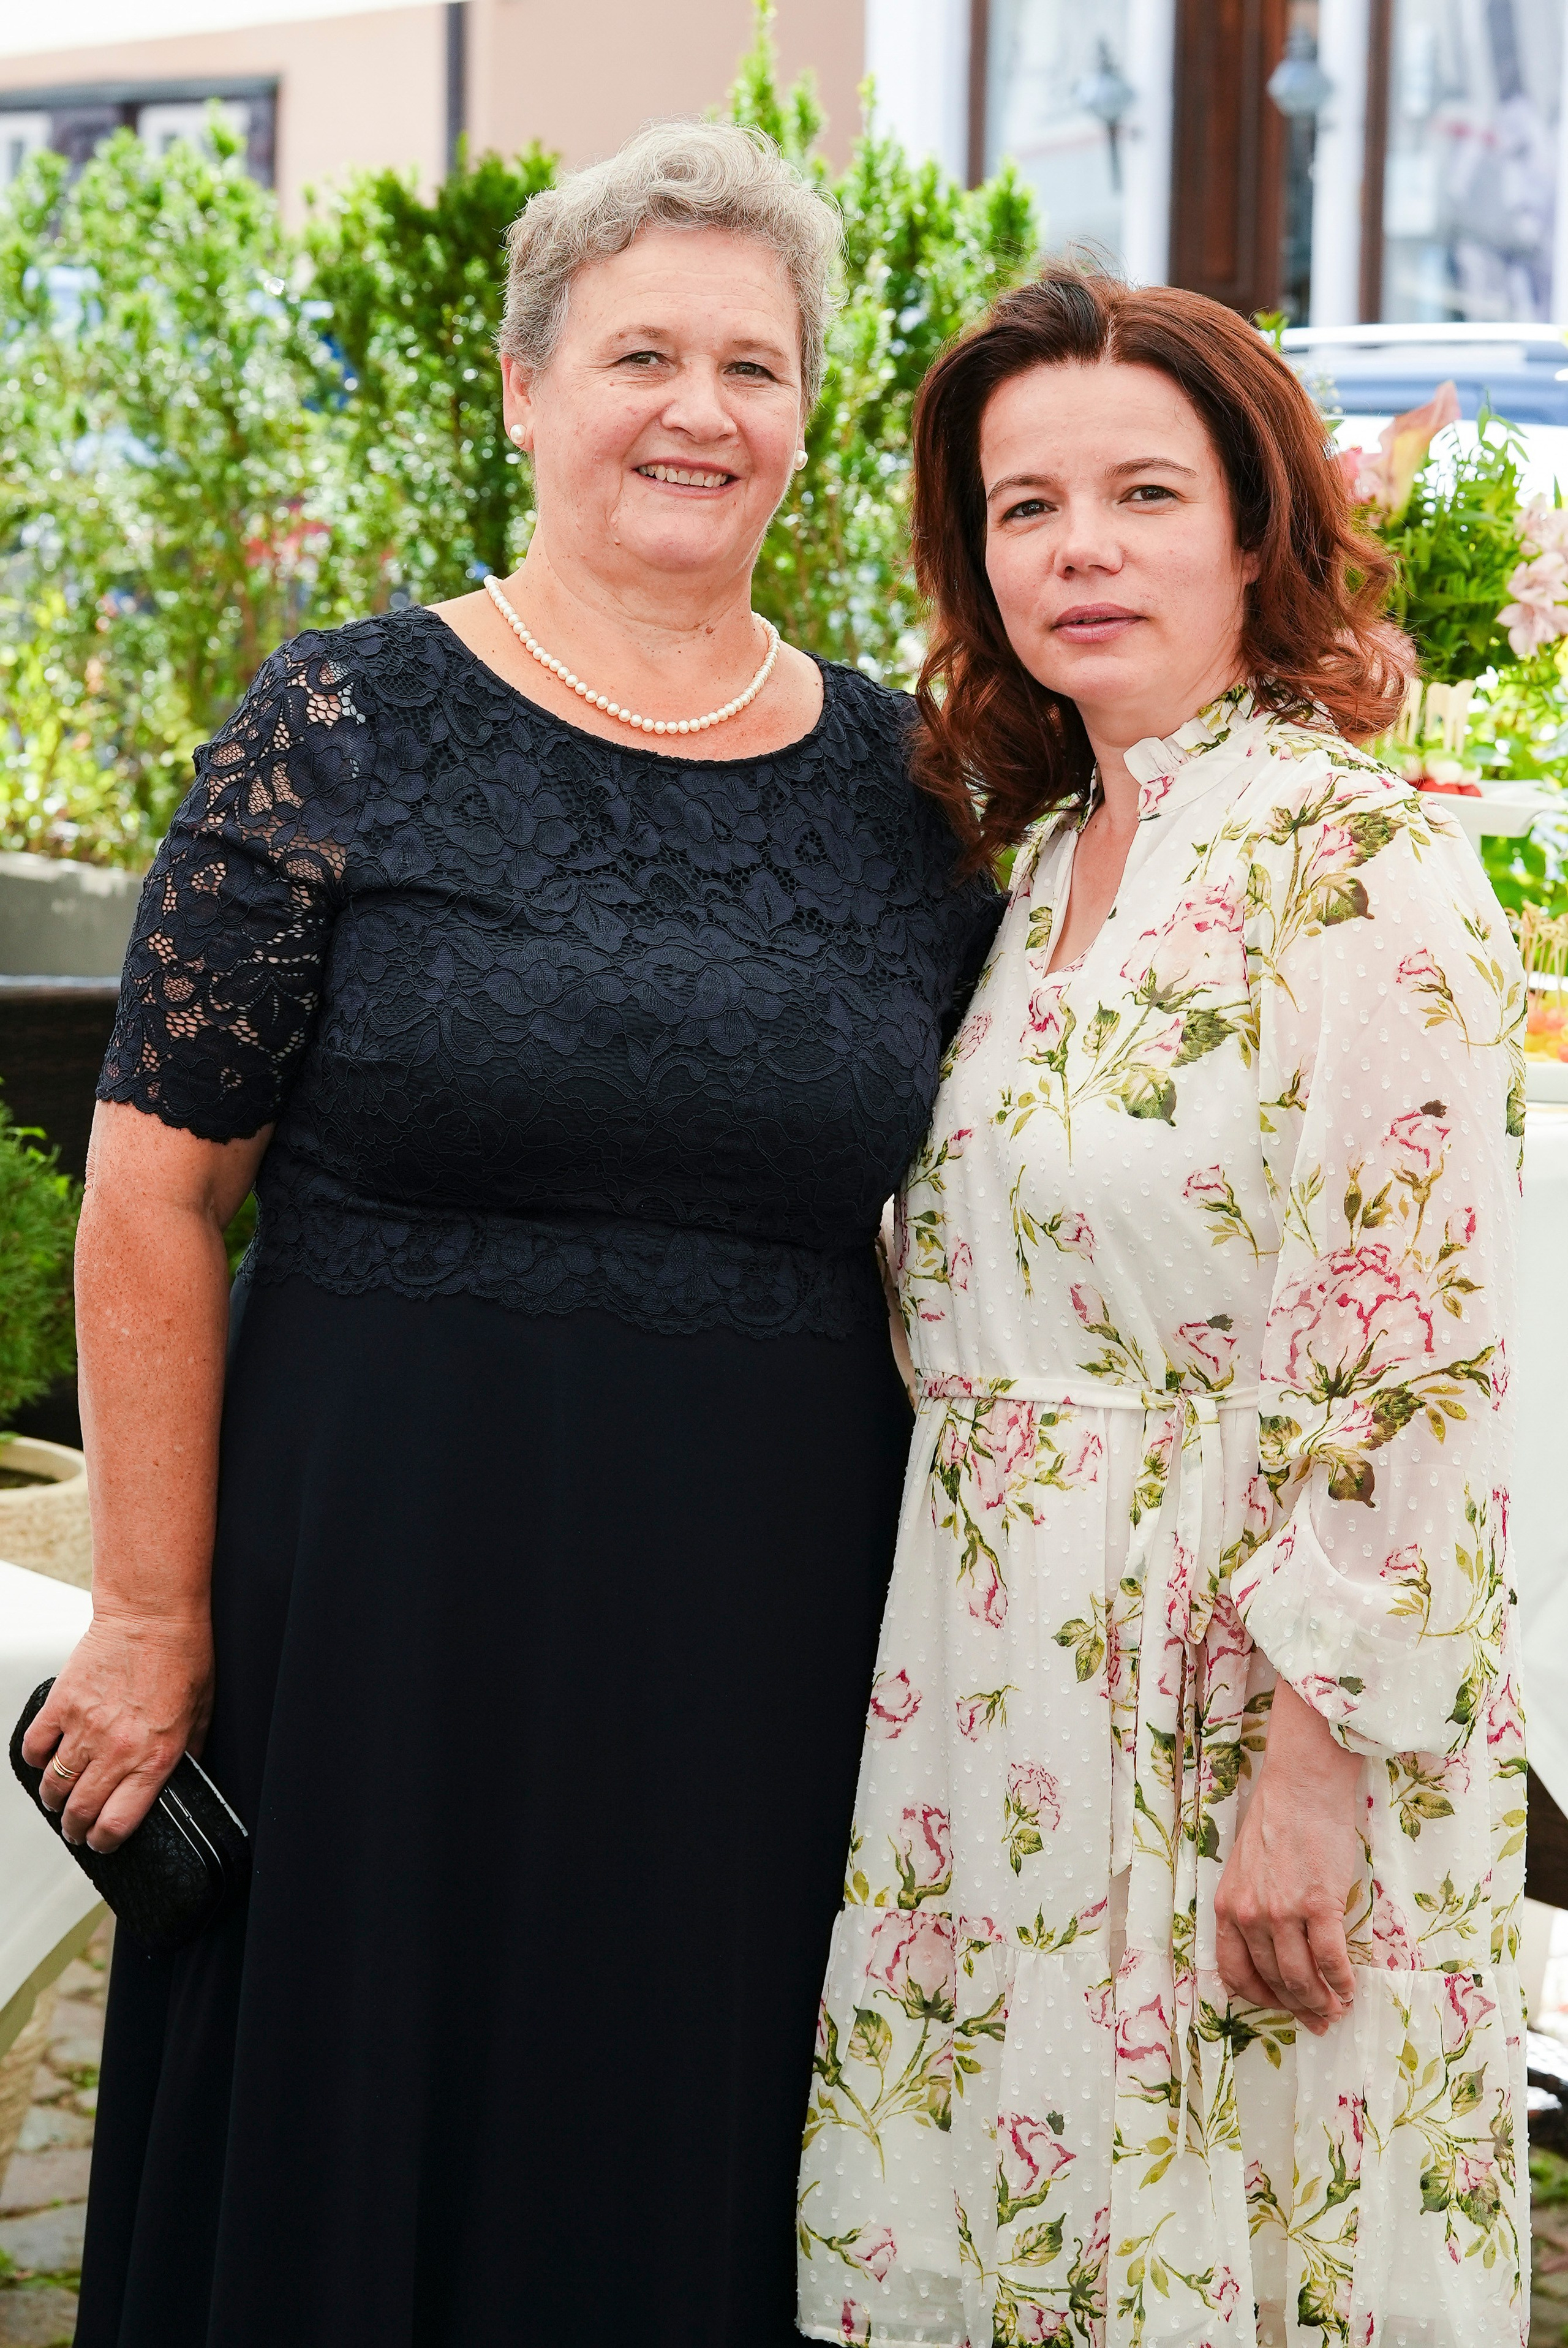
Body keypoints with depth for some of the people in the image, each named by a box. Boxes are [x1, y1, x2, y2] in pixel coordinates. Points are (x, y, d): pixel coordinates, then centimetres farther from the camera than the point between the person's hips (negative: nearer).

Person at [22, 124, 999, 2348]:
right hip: (380, 1605, -2)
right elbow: (157, 1186, -5)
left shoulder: (908, 787, 6)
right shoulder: (350, 730, -4)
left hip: (769, 1645, 3)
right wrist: (153, 1618, -8)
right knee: (343, 2163, 8)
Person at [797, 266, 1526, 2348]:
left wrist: (1321, 1762, -19)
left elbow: (1417, 1354, -17)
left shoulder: (1364, 868, -13)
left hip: (1242, 1693, -7)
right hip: (997, 1689, 7)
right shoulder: (1038, 860, 11)